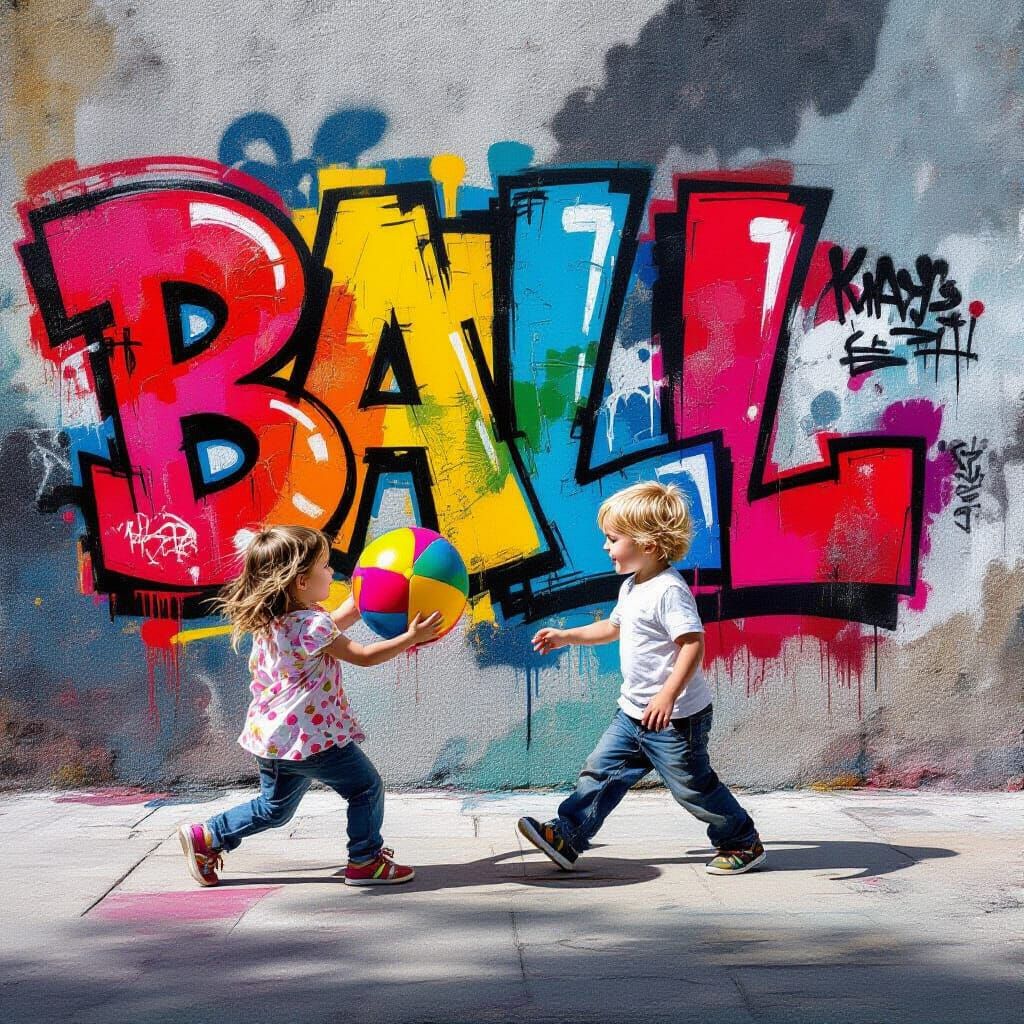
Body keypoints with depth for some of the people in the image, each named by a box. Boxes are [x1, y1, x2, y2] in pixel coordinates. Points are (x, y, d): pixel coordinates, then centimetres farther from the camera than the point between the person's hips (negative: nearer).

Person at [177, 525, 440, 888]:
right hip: (309, 735, -9)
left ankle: (205, 838, 23)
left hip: (271, 735, 9)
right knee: (366, 787, 6)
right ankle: (365, 862, 12)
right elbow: (364, 655, -16)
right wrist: (411, 637, -11)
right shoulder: (311, 626, -22)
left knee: (274, 808, 25)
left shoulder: (271, 619, 6)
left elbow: (337, 622, 21)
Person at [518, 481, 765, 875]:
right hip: (634, 711, 9)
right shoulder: (631, 587, 10)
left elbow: (693, 643, -29)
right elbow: (613, 627, 28)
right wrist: (566, 636, 23)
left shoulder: (669, 590, -21)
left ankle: (744, 842, 20)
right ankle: (566, 836, 12)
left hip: (676, 718, -9)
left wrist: (668, 695, -36)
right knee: (601, 769, 8)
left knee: (692, 786, 4)